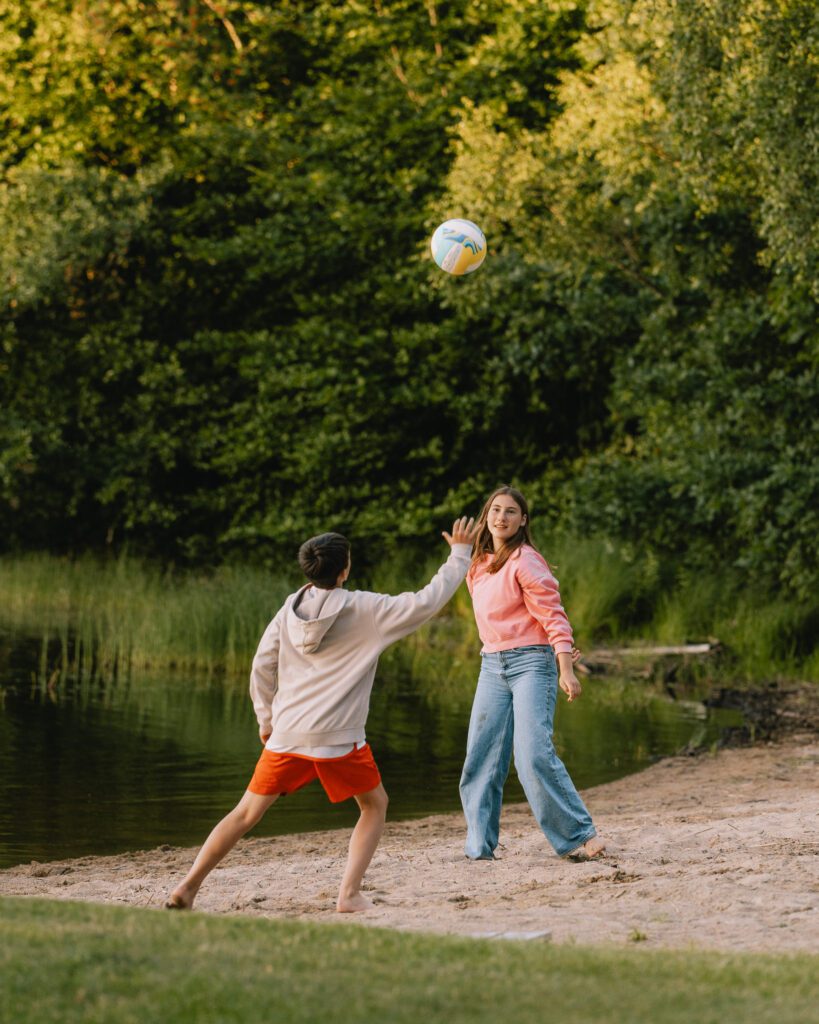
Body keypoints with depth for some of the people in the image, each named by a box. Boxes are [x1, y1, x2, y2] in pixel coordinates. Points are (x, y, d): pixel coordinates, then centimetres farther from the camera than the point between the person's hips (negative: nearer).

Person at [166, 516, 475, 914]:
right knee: (374, 805, 18)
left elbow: (262, 665, 9)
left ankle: (186, 888, 5)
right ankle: (349, 894, 4)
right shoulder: (366, 609, -6)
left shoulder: (291, 607, 6)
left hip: (286, 734, 4)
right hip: (339, 738, -4)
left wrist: (266, 718, 21)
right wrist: (460, 553, 8)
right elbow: (427, 601, -4)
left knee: (247, 813, 12)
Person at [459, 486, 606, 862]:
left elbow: (553, 615, -13)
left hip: (529, 664, -7)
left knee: (535, 754, -17)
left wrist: (565, 669, -19)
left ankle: (579, 835, -9)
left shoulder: (525, 561, -8)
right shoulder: (478, 566, 14)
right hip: (492, 665, 7)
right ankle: (479, 847, 7)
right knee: (481, 757, 2)